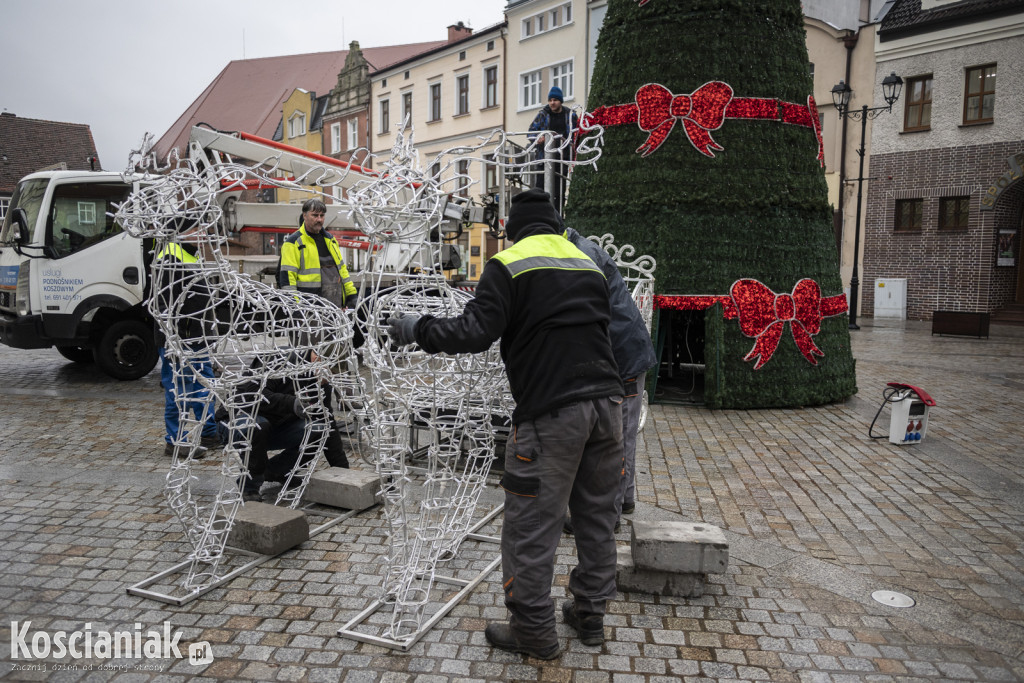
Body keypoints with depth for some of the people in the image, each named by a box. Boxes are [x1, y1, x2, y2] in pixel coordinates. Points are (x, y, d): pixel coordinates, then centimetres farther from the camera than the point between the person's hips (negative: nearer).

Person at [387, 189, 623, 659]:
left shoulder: (509, 264, -3)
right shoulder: (588, 265, 18)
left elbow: (474, 333, -13)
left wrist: (417, 330, 0)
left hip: (552, 413, -7)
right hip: (606, 403, 7)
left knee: (530, 527, 5)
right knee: (596, 517, 17)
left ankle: (533, 631, 16)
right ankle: (589, 614, 31)